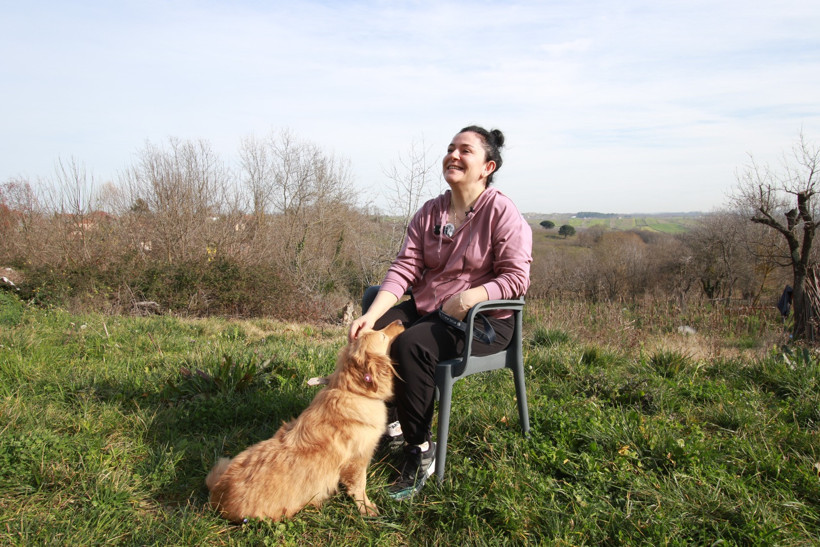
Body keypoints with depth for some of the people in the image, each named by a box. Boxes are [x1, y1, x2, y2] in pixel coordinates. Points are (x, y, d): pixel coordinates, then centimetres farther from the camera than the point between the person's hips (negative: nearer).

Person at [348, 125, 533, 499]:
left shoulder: (502, 213, -7)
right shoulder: (429, 213, 8)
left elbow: (516, 278, -12)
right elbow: (404, 269, -2)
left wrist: (468, 298, -28)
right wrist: (371, 316, -17)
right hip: (426, 309, 6)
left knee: (411, 345, -31)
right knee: (368, 334, -16)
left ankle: (420, 450, -14)